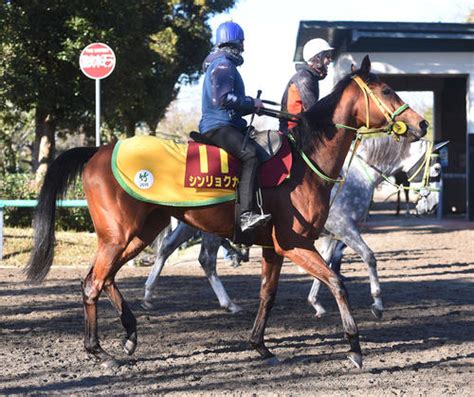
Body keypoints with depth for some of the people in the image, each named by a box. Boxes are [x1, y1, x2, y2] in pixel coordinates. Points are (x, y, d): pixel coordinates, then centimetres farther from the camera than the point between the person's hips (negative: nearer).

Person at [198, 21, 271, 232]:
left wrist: (252, 105, 17)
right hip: (218, 126, -11)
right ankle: (246, 214, -42)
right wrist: (252, 103, -13)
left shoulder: (225, 64, 24)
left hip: (227, 125, 11)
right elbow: (223, 99, -22)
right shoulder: (223, 65, -9)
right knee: (250, 154, -30)